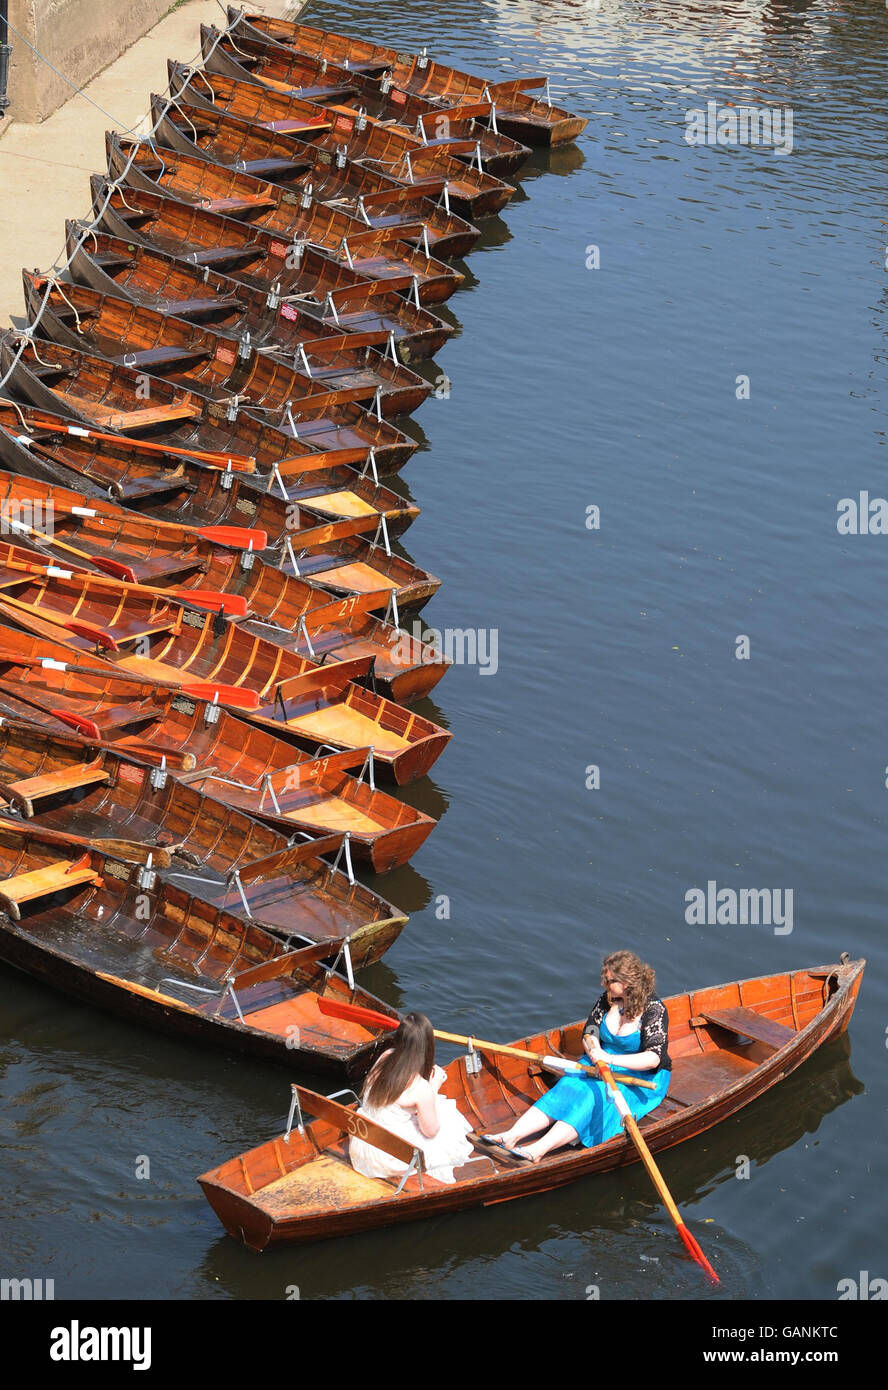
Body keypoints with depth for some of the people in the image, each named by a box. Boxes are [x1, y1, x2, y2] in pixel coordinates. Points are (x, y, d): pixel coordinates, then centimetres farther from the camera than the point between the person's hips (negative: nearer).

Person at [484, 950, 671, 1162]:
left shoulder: (654, 1009, -19)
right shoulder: (608, 1000, 1)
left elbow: (654, 1058, -28)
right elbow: (589, 1034, 5)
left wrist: (611, 1059, -37)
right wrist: (596, 1053, -18)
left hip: (642, 1077, -6)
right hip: (605, 1066, 6)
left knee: (594, 1097, -30)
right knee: (570, 1087, -21)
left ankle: (537, 1151, -47)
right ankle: (511, 1136, -36)